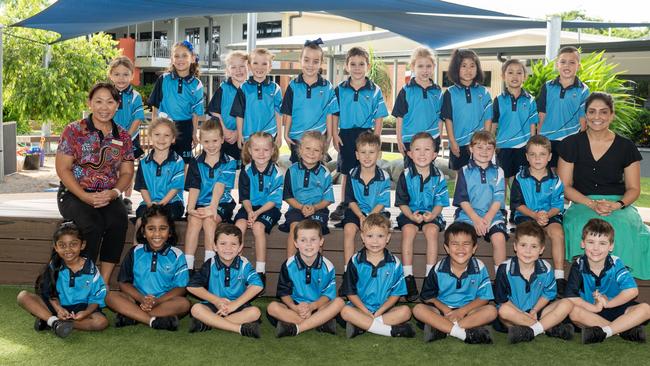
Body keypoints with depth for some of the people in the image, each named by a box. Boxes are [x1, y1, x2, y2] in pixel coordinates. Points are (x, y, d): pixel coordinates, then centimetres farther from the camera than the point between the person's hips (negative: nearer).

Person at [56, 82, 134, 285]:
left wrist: (114, 192, -11)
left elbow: (127, 172, 10)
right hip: (74, 194, -3)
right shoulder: (73, 131, -2)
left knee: (119, 221, -29)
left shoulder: (122, 136, 9)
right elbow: (63, 169, -6)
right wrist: (86, 196, -17)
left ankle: (104, 281, -20)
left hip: (108, 196, 3)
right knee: (91, 225, -32)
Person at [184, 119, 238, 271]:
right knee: (194, 219, -27)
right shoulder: (196, 163, 8)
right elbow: (194, 188, -2)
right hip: (200, 203, 2)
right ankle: (187, 264, -30)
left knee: (209, 219, -31)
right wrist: (190, 208, -19)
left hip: (222, 203, -2)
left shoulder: (229, 162, -1)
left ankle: (209, 262, -29)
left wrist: (213, 207, -30)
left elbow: (220, 186, -16)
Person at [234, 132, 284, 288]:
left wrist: (257, 213, -20)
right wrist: (249, 211, -16)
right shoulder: (246, 171, 2)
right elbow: (245, 197, 3)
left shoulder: (276, 173, -7)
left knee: (258, 227, -30)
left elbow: (273, 200, -9)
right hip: (249, 207, 3)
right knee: (240, 224, -27)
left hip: (268, 208, -3)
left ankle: (260, 271, -25)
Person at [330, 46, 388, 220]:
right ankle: (343, 205, 21)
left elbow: (379, 118, -1)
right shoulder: (340, 89, 2)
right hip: (346, 135, 1)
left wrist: (375, 139, -7)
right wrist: (335, 134, -2)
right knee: (346, 172, 11)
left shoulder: (375, 91, -2)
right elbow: (334, 114, 6)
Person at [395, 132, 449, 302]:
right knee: (408, 230, -30)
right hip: (410, 213, 0)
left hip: (431, 214, 0)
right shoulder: (406, 175, -4)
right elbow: (402, 202, -1)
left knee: (431, 230, -31)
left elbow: (440, 202, 0)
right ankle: (408, 277, -25)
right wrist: (411, 215, -18)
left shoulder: (438, 176, -3)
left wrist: (432, 215, -19)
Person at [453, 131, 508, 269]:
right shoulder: (465, 172, 9)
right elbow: (462, 200, 2)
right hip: (468, 215, -1)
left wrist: (487, 218, -13)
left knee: (499, 237, -27)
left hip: (492, 215, 1)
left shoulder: (498, 172, 12)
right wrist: (476, 219, -12)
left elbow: (498, 199, 3)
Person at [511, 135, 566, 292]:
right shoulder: (520, 178, 1)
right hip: (526, 215, -1)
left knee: (558, 232, -29)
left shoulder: (555, 180, 4)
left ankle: (559, 277, -24)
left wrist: (547, 214, -20)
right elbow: (517, 204, -2)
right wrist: (534, 215, -16)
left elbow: (558, 205, 1)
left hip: (550, 215, 1)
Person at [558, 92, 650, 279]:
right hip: (582, 204, -1)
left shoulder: (626, 147, 5)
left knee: (622, 227, -34)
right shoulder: (571, 144, 3)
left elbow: (633, 188, 8)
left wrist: (616, 205, -13)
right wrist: (592, 204, -13)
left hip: (618, 204, 1)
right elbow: (565, 186, 2)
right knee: (584, 227, -35)